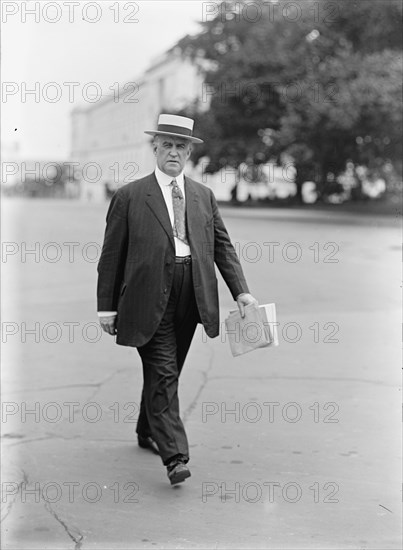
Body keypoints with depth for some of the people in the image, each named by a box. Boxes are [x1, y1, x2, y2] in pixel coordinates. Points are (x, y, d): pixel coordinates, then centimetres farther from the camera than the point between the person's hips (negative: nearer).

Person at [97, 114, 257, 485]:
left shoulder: (204, 197, 13)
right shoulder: (130, 197, 0)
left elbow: (223, 246, 12)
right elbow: (111, 255, 1)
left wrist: (241, 290, -1)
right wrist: (107, 306, -2)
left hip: (190, 297, 5)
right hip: (149, 298, -4)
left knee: (167, 371, 15)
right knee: (163, 374, -9)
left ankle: (148, 431, 36)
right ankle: (174, 456, -11)